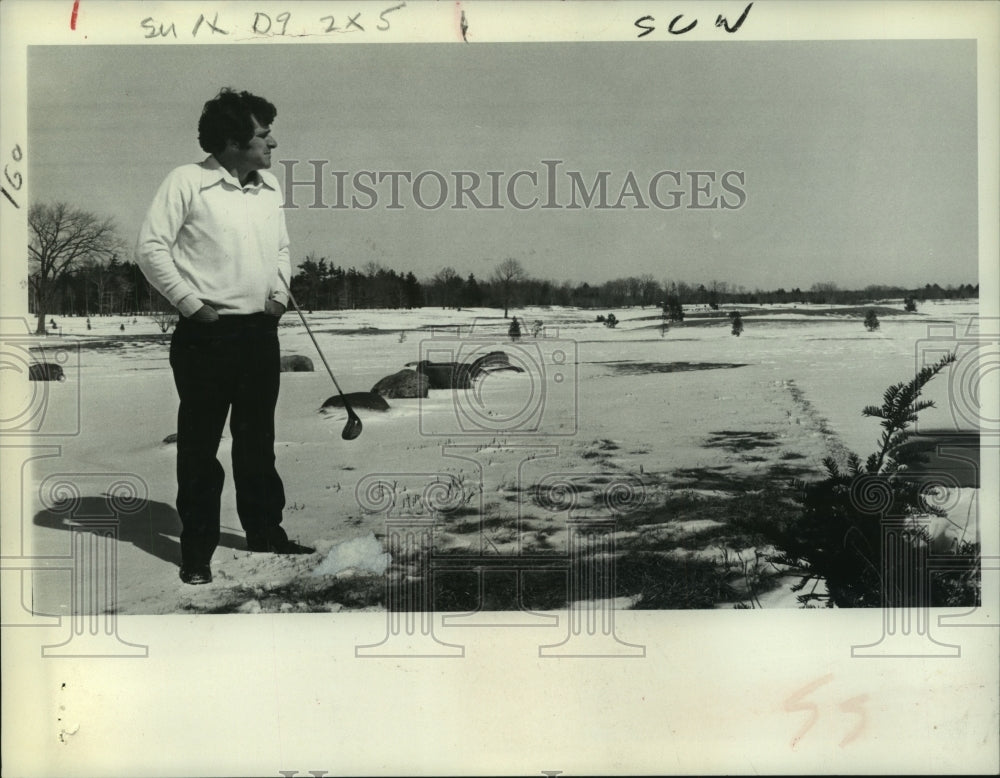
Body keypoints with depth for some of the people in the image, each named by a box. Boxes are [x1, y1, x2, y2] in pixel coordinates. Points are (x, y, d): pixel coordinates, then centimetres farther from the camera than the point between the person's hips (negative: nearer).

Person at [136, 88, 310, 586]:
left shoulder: (270, 188, 11)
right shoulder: (187, 181, -9)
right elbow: (151, 248, -9)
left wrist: (280, 289, 7)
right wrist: (190, 302, -12)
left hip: (261, 332, 6)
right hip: (206, 335, -6)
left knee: (258, 440, 15)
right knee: (200, 444, 3)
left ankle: (264, 531, 28)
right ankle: (197, 549, 13)